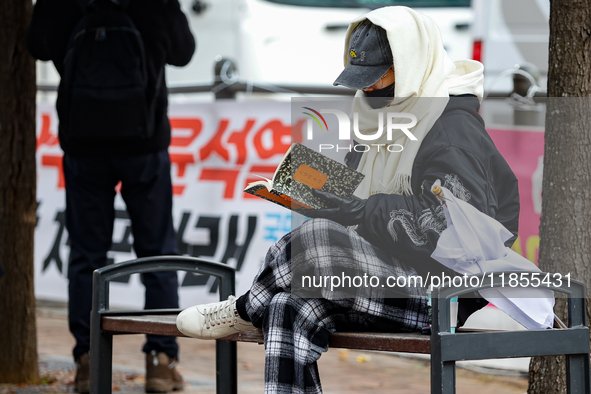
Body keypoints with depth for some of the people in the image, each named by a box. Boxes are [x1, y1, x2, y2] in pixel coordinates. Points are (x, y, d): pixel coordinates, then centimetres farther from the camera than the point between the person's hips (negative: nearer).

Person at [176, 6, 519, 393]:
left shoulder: (454, 133, -14)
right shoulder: (380, 122, 17)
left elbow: (458, 229, -26)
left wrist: (359, 210, -22)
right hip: (385, 276, 9)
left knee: (317, 235, -27)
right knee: (291, 311, -17)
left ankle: (246, 309, -1)